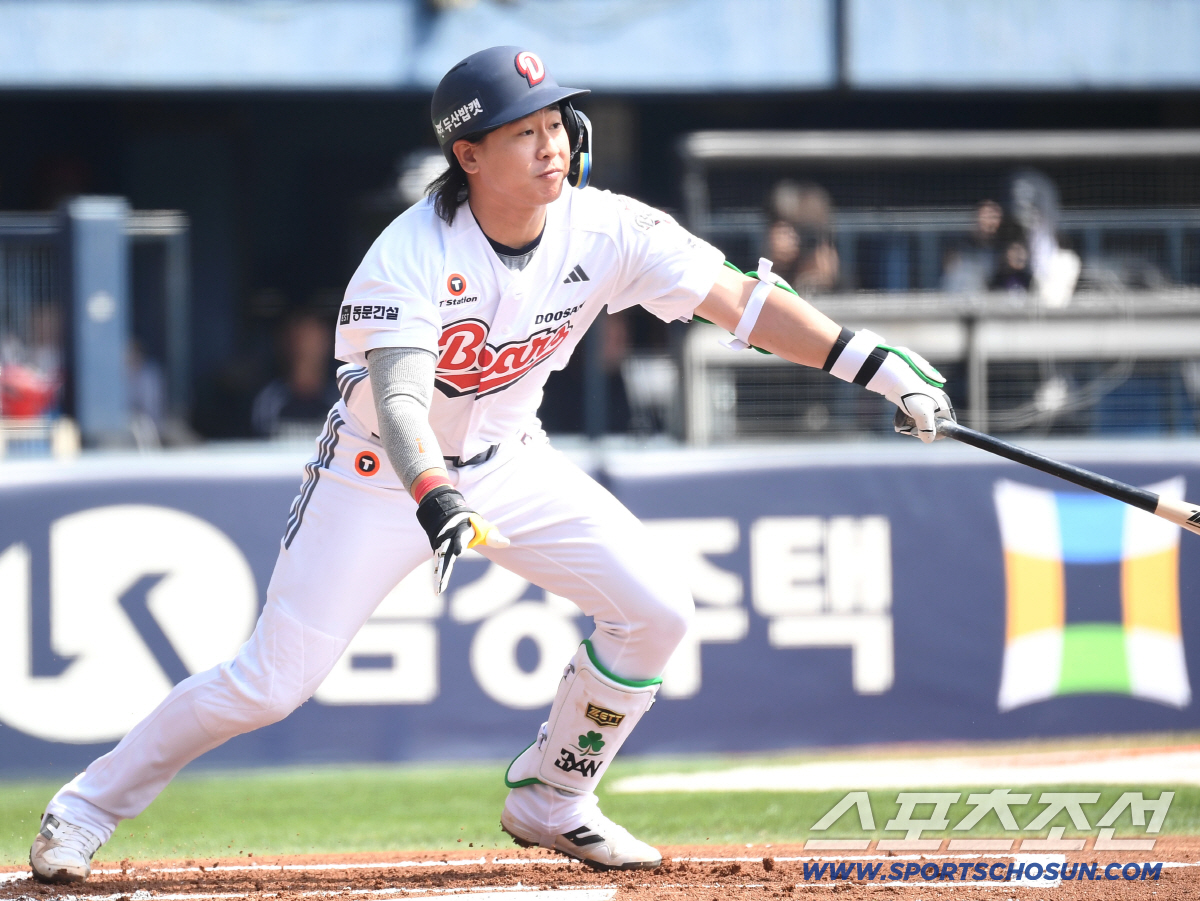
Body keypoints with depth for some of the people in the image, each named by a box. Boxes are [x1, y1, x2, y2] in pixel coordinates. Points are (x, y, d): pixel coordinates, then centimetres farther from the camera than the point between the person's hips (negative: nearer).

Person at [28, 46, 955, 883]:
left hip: (509, 462, 5)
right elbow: (397, 401, -41)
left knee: (655, 607, -9)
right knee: (271, 682, -9)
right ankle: (89, 807, 9)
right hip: (385, 471, -5)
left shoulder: (603, 229, -16)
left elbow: (740, 298, -17)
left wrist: (872, 361, -28)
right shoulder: (413, 254, -29)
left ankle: (550, 800, 11)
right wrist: (436, 503, -60)